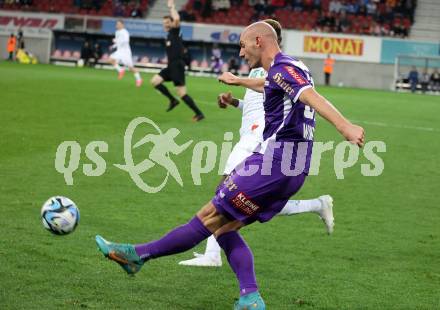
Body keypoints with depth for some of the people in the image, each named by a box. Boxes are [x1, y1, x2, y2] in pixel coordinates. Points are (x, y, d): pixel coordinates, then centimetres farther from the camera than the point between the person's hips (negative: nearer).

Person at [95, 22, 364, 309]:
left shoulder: (283, 68, -9)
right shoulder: (288, 69, 21)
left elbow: (313, 97, -27)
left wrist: (345, 126, -42)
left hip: (274, 161, -10)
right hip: (293, 169, 10)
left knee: (211, 216, -3)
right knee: (223, 227, 9)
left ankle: (138, 254, 3)